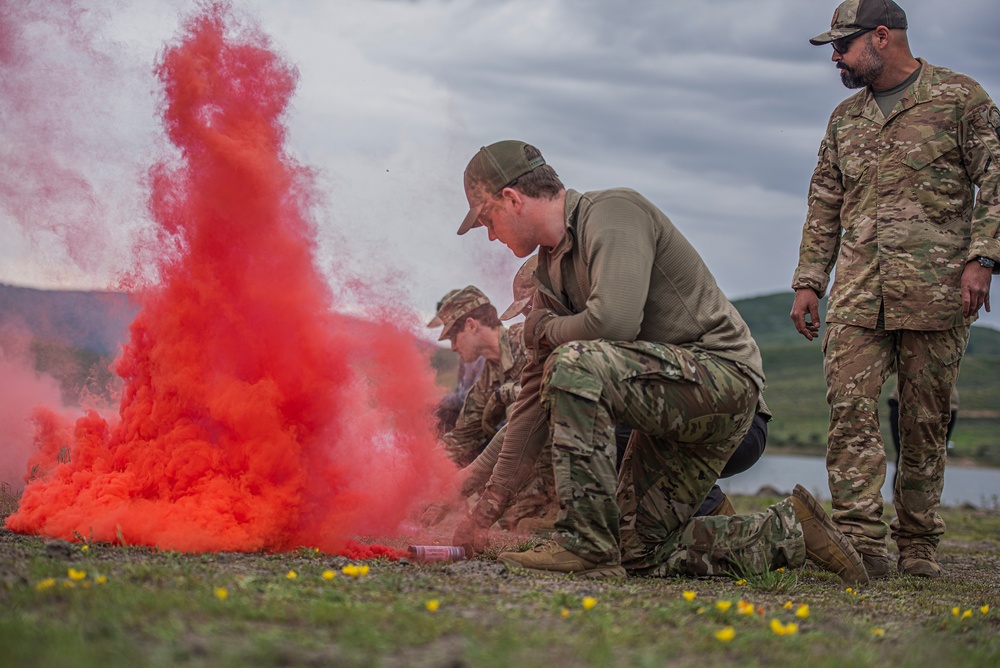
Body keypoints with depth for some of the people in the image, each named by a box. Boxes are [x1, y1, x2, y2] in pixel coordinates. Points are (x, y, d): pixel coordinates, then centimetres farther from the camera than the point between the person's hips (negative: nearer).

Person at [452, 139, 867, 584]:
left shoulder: (612, 212, -13)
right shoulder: (551, 272, 13)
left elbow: (615, 321, -31)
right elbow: (537, 397, 12)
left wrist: (545, 328, -9)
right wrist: (490, 501, 9)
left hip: (722, 375, -10)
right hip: (668, 404, 10)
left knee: (572, 366, -30)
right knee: (639, 552, 8)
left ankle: (586, 546, -25)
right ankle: (790, 530, 17)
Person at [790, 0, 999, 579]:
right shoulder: (845, 119, 19)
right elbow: (824, 207, 21)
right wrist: (808, 283, 14)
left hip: (935, 289, -4)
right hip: (857, 292, 4)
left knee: (926, 420, 2)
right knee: (850, 408, -10)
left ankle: (919, 546, 10)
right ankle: (861, 543, -12)